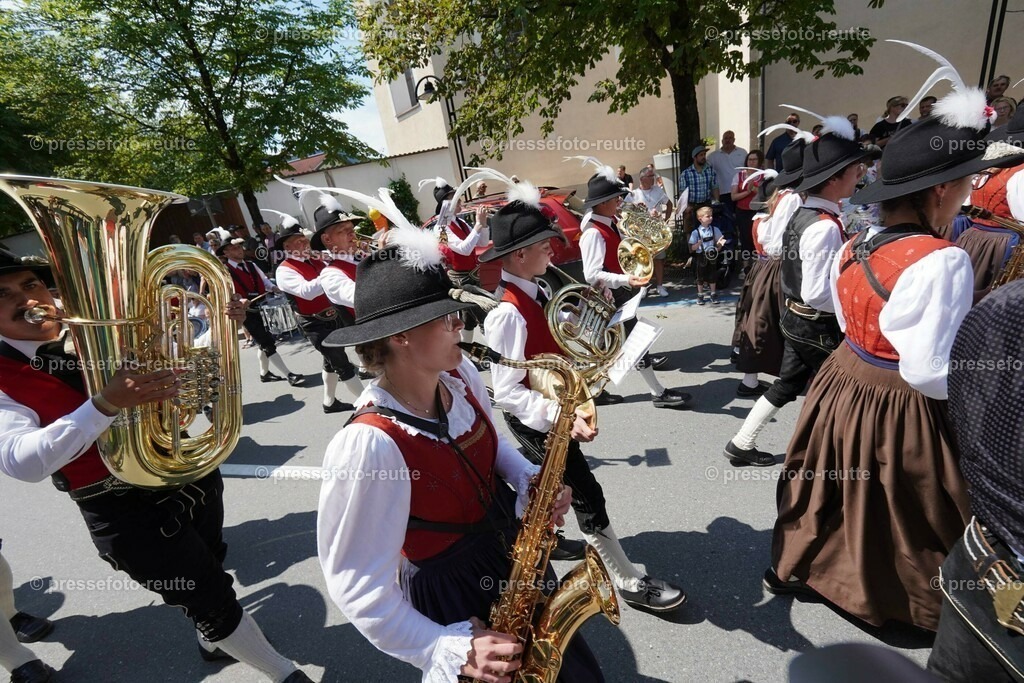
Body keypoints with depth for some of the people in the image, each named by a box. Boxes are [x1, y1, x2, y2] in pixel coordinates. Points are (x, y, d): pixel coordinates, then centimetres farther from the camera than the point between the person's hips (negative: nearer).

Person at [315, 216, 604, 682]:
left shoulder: (460, 375, -12)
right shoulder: (371, 444, -33)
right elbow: (358, 588, -23)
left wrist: (531, 480, -9)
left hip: (517, 564, 6)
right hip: (455, 598, -6)